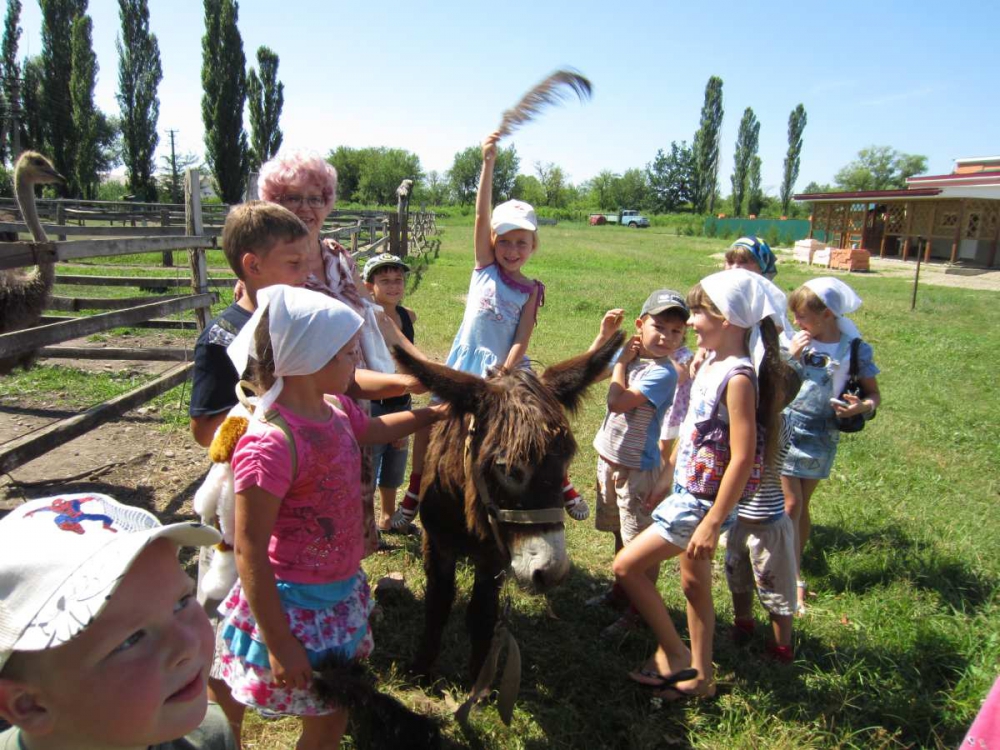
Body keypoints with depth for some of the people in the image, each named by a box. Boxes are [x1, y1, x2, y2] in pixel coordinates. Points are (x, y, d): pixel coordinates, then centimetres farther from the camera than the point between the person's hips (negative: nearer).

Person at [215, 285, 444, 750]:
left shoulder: (335, 409, -5)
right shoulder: (270, 443, -30)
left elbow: (375, 429, 20)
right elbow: (249, 551, -25)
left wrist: (435, 412, 17)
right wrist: (277, 645, -20)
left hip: (344, 591, 8)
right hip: (298, 605, -8)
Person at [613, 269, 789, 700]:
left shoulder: (737, 378, -23)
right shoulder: (711, 364, 4)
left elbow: (743, 457, -25)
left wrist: (713, 522, -23)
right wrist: (670, 477, 19)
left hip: (702, 502, -9)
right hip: (688, 492, 9)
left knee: (627, 566, -3)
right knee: (694, 585, 19)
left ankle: (673, 653, 14)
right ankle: (699, 675, 35)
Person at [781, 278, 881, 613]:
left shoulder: (855, 349, -8)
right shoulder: (796, 340, -4)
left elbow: (874, 394, 1)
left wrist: (863, 406, -21)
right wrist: (790, 356, -16)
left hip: (820, 437, 0)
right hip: (785, 429, 0)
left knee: (802, 504, 13)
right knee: (791, 504, 0)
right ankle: (793, 578, 11)